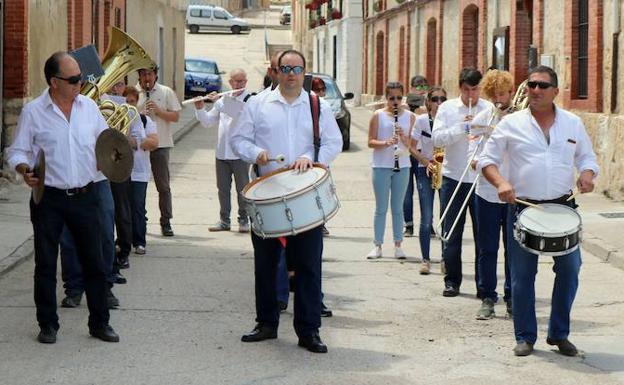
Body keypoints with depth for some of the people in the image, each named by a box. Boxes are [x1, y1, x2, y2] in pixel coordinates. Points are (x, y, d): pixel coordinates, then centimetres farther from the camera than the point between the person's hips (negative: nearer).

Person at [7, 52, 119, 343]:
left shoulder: (89, 106, 4)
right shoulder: (33, 112, -5)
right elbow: (17, 152, 0)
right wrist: (24, 169, -20)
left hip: (84, 196, 3)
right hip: (49, 199, -2)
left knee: (94, 262, 6)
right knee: (45, 264, 6)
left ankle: (99, 322, 17)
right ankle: (48, 325, 19)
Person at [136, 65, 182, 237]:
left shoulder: (166, 92, 3)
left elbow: (176, 116, 0)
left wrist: (158, 110, -14)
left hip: (160, 144, -1)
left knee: (163, 186, 2)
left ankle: (166, 222, 8)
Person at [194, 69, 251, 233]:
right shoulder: (223, 100, 15)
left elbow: (240, 114, -24)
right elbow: (207, 122, 17)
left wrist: (218, 102, -22)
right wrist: (200, 108, -1)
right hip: (222, 152, 6)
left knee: (242, 188, 1)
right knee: (223, 188, 10)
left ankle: (243, 220, 11)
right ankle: (224, 220, 18)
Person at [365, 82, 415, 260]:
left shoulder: (410, 116, 5)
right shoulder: (378, 116, 1)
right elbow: (371, 142, -2)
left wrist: (403, 136, -17)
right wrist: (385, 143, -20)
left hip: (402, 166, 1)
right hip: (381, 166, -1)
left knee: (398, 207, 7)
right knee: (381, 208, 2)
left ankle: (398, 245, 12)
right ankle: (378, 246, 6)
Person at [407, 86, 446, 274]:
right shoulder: (421, 120, -1)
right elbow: (412, 148, 1)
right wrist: (427, 163, -13)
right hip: (425, 171, -1)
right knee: (426, 219, -5)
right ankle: (425, 260, 3)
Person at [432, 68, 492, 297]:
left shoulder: (490, 109, 2)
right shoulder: (447, 108, 4)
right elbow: (437, 139, -5)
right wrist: (461, 127, -16)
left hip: (482, 180, -1)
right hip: (453, 178, 1)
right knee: (451, 233, 4)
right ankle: (452, 280, 13)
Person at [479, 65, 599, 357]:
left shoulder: (573, 123, 7)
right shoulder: (511, 124, 1)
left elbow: (587, 158, 15)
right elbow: (487, 159, 3)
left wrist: (586, 175, -8)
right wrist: (500, 182, -16)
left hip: (562, 207, 2)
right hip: (523, 208, -2)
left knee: (570, 269, 2)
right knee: (522, 275, 2)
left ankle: (559, 333, 18)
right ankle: (525, 337, 15)